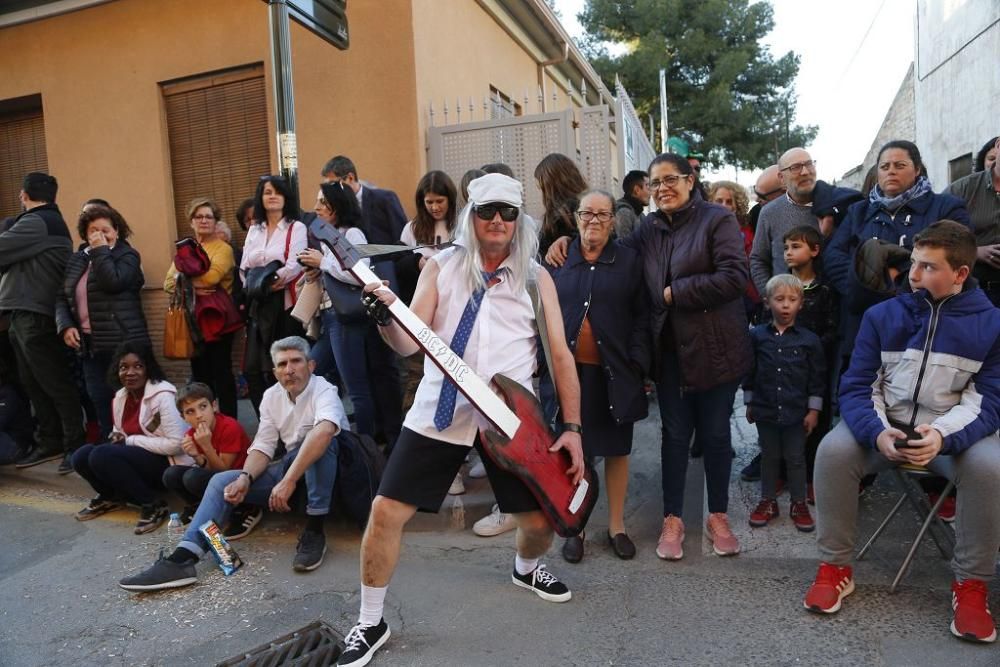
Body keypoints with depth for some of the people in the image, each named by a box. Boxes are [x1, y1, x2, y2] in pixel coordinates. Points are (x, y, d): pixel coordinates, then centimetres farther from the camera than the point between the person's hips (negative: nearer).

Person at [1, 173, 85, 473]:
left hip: (34, 316, -10)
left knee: (54, 383, -6)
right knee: (33, 382, 12)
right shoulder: (49, 221, 20)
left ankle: (75, 446, 0)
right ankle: (49, 443, 19)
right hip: (25, 314, 10)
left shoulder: (36, 223, -12)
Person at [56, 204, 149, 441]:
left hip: (122, 343, -6)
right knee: (99, 401, 8)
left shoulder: (127, 255, -1)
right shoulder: (76, 259, 15)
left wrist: (101, 250, -11)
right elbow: (61, 297, 14)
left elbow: (113, 282, -20)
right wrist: (65, 326, -2)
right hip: (89, 344, 6)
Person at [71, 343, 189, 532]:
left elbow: (176, 444, -24)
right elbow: (121, 433, 20)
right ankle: (111, 497, 14)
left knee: (101, 456, -24)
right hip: (136, 458, 7)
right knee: (81, 456, -10)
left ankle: (154, 504, -13)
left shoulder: (162, 396, -18)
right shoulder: (120, 397, 6)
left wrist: (131, 440, -17)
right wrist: (117, 437, -5)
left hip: (167, 464, -7)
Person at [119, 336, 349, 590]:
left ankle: (314, 533, -29)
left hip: (330, 471, -6)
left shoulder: (323, 391, -20)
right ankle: (182, 559, -21)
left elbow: (324, 431, -43)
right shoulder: (271, 396, 2)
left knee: (318, 441, -38)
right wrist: (245, 478, -20)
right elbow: (263, 447, 1)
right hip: (291, 465, 7)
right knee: (222, 481, -7)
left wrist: (288, 481, -46)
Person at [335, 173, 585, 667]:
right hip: (439, 413, 0)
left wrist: (573, 427, -3)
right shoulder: (441, 267, 2)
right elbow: (408, 344, -4)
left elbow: (561, 354, 2)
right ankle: (370, 623, 20)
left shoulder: (535, 276, 3)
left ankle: (526, 570, 43)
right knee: (386, 511, -4)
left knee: (541, 520, 5)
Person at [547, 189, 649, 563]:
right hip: (570, 370, 0)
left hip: (614, 372, 0)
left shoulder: (629, 260, 3)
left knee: (617, 449, 11)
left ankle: (616, 525, 29)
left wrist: (637, 364, -9)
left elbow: (641, 317, 1)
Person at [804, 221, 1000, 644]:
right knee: (834, 450, -27)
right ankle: (835, 567, -10)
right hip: (884, 426, 1)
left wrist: (943, 436, -28)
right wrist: (878, 432, -26)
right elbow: (856, 387, -4)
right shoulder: (881, 316, -1)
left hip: (954, 432, 0)